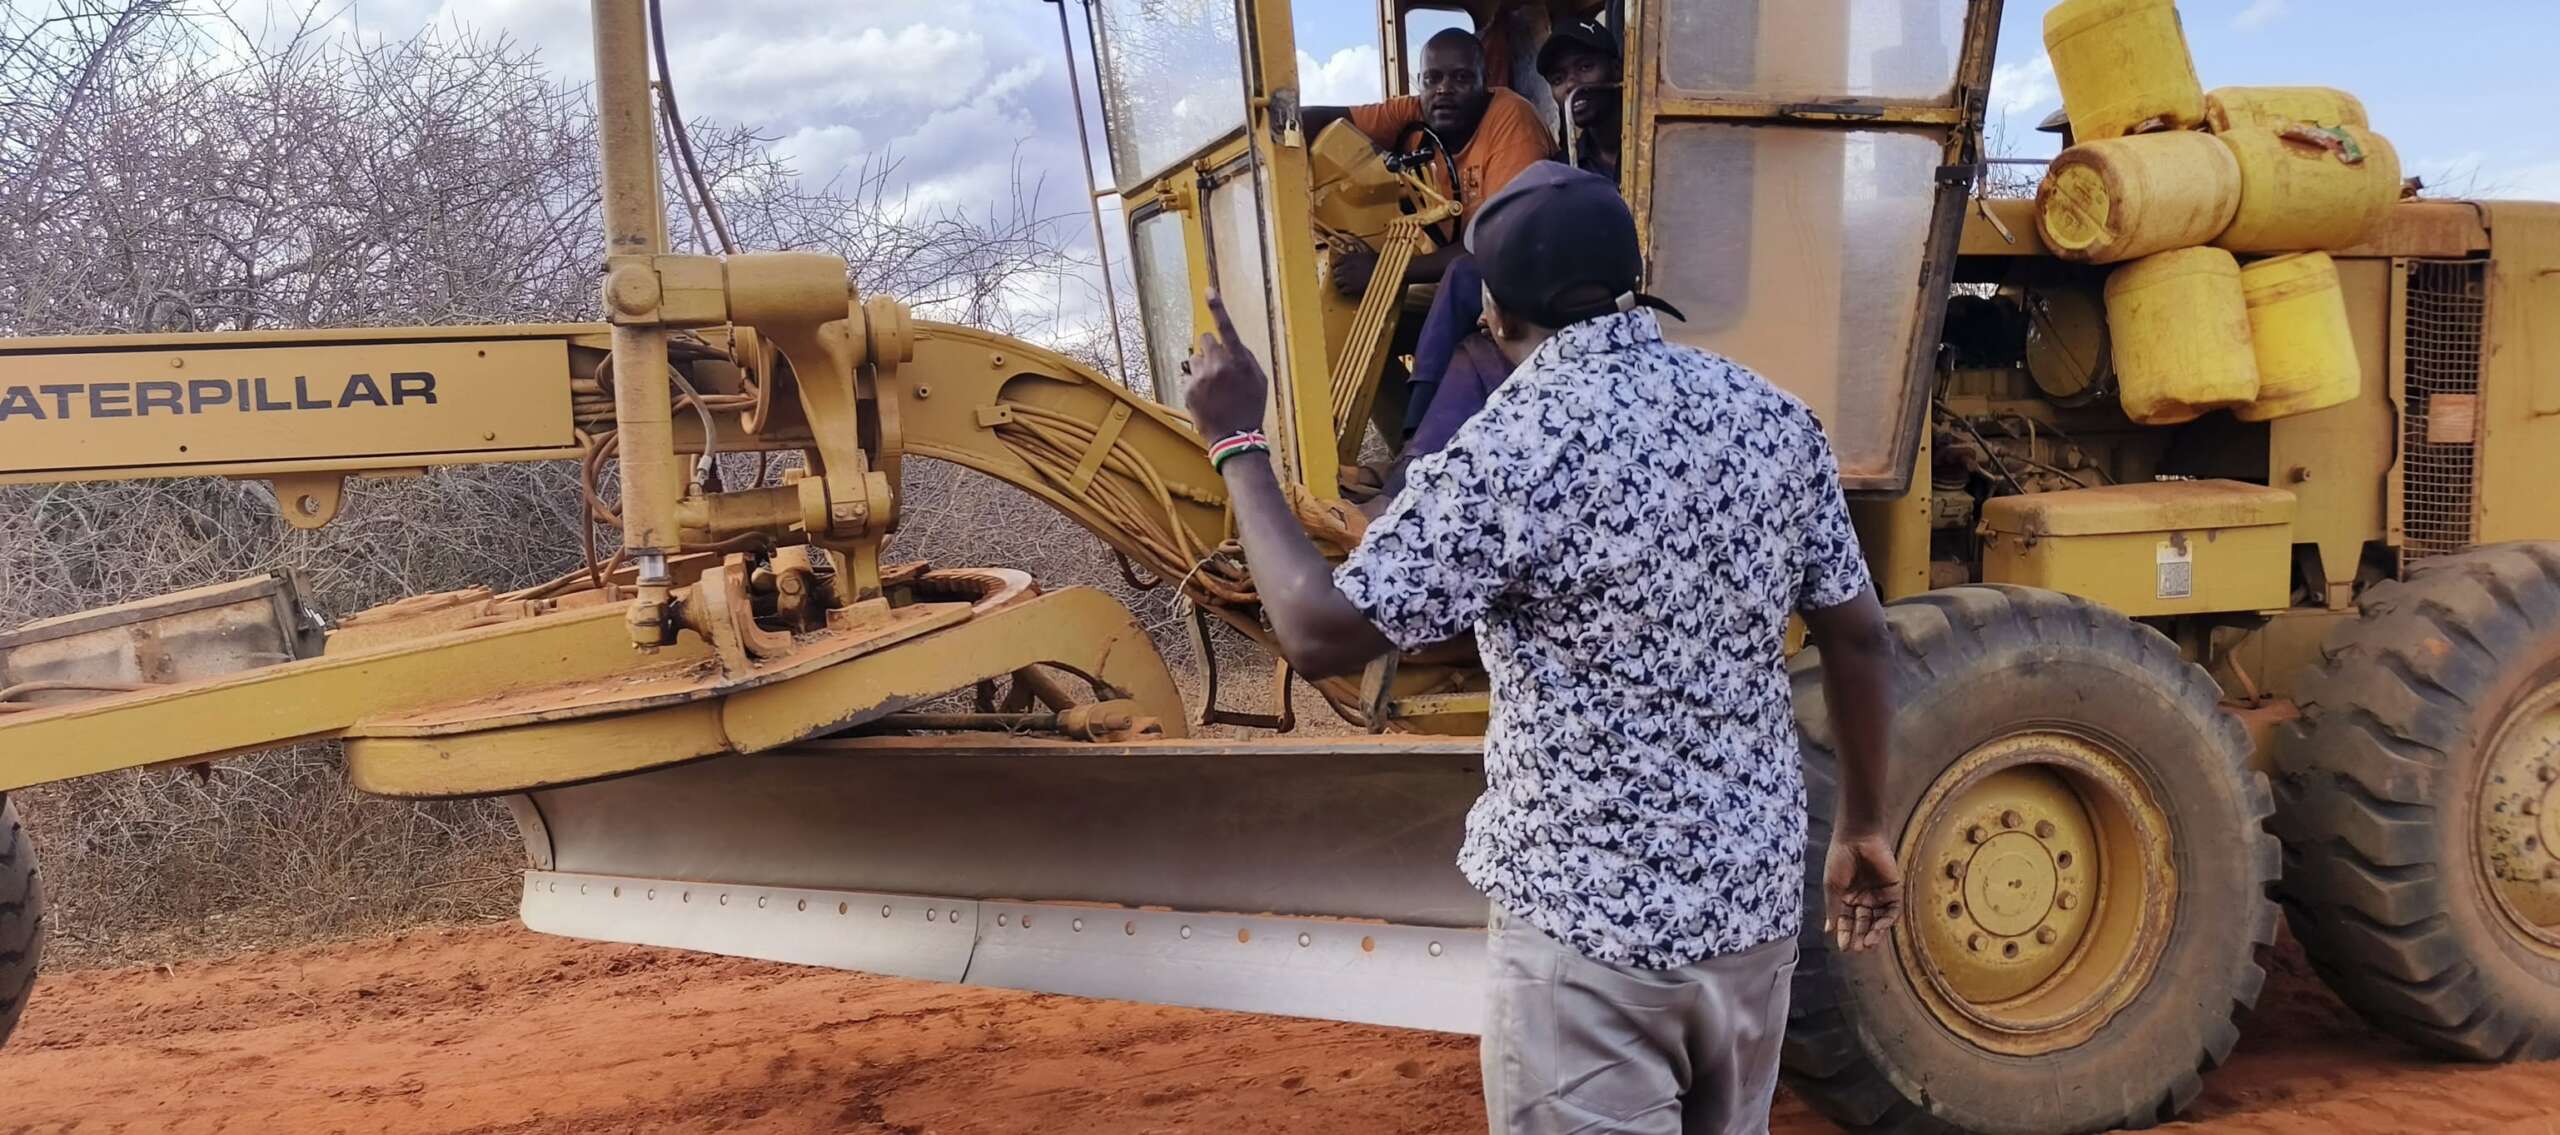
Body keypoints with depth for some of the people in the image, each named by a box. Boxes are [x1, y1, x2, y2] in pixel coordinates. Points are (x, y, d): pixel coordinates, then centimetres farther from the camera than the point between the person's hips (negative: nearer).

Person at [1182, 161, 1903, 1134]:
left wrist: (1238, 444, -7)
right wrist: (1864, 826, 19)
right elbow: (1859, 638, 6)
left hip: (1591, 921, -6)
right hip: (1755, 897, 7)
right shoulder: (1772, 417, 0)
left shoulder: (1514, 450, -19)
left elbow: (1321, 634, -18)